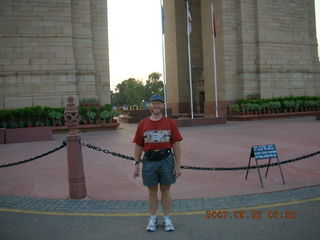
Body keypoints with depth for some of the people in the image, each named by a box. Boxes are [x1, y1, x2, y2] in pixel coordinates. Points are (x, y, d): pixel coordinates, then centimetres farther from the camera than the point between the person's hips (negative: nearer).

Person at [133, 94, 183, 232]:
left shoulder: (170, 123, 0)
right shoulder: (142, 124, 3)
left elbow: (176, 144, 0)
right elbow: (138, 146, 5)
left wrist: (178, 165, -3)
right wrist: (136, 164, 1)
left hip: (166, 160, -1)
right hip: (149, 161, 1)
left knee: (165, 190, 10)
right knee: (152, 191, 11)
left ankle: (167, 218, 24)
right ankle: (153, 218, 26)